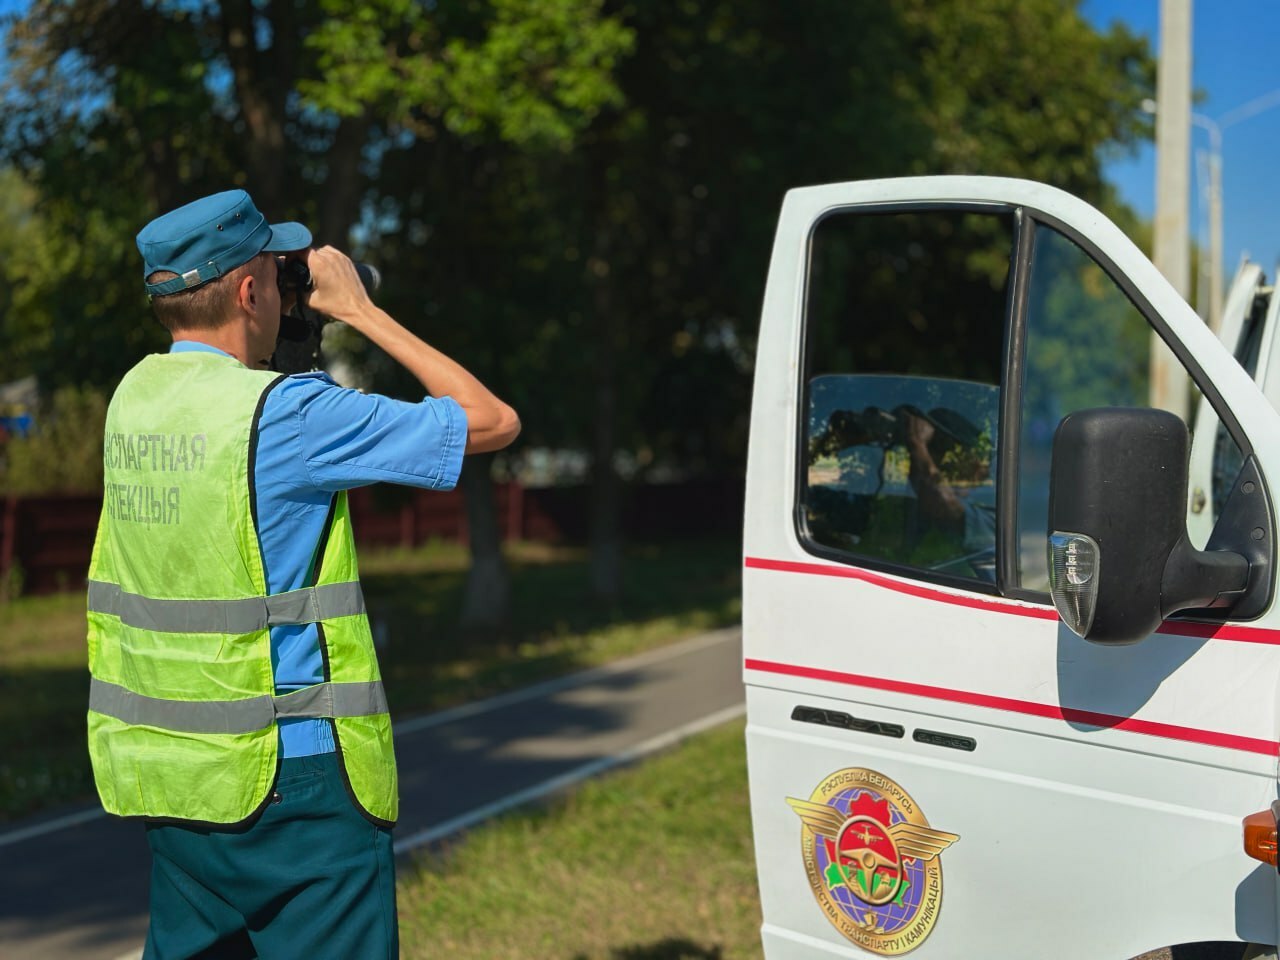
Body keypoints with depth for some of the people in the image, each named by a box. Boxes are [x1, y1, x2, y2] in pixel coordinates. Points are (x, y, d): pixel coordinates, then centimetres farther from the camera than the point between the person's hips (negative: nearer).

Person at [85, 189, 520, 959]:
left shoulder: (133, 397, 4)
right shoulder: (283, 412, -17)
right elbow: (493, 421, -11)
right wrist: (362, 311, -5)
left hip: (164, 770, 8)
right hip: (287, 771, -8)